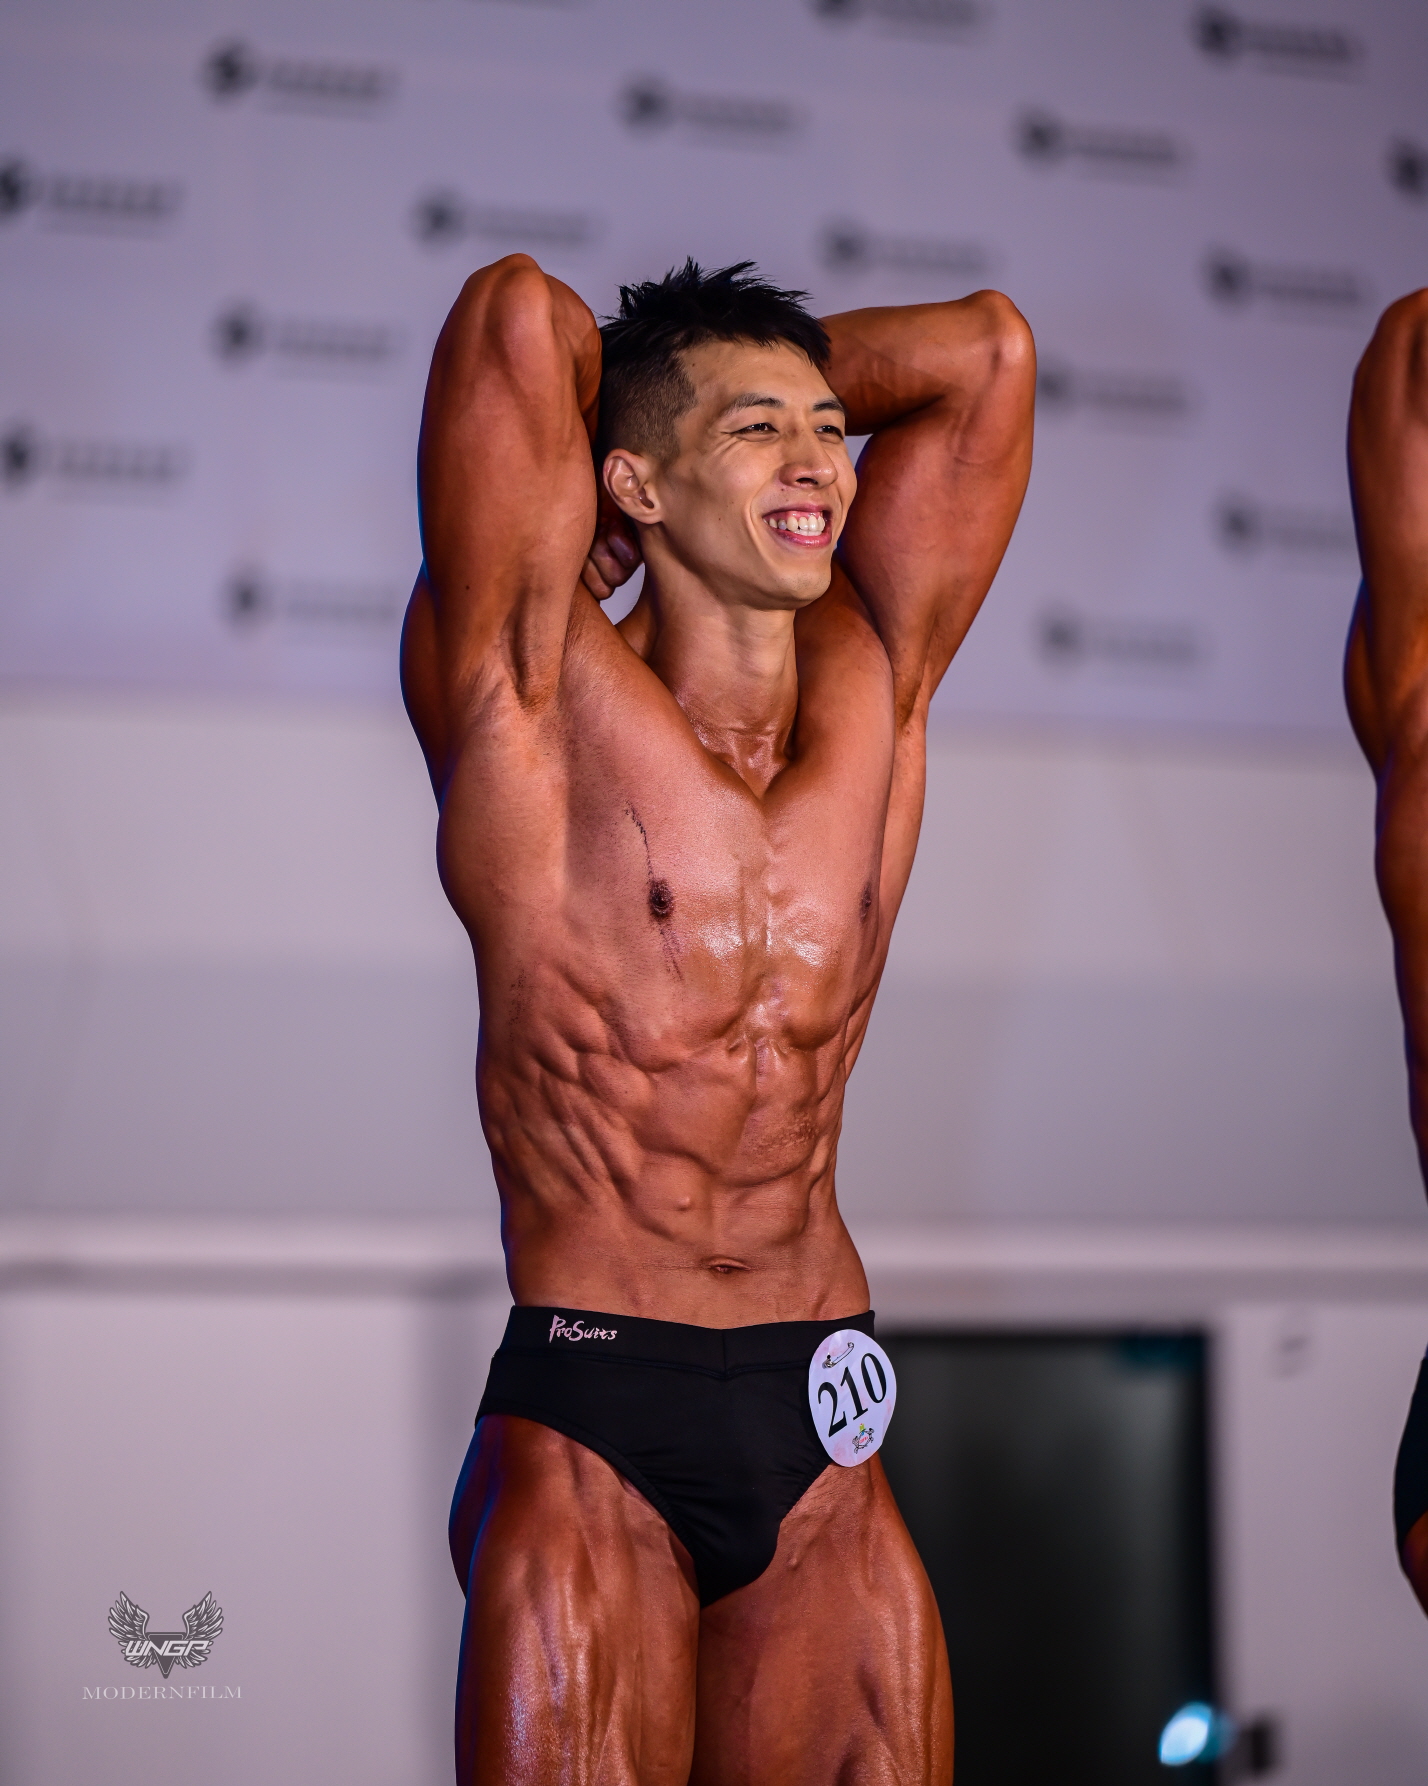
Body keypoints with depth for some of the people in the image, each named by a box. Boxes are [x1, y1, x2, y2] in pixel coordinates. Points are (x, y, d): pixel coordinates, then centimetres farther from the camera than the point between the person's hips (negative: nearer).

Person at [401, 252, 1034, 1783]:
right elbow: (515, 315, -13)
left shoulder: (873, 690, 10)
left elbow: (987, 349, 11)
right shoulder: (540, 701, -4)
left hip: (824, 1439, 5)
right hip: (587, 1431, -4)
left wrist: (803, 386, 18)